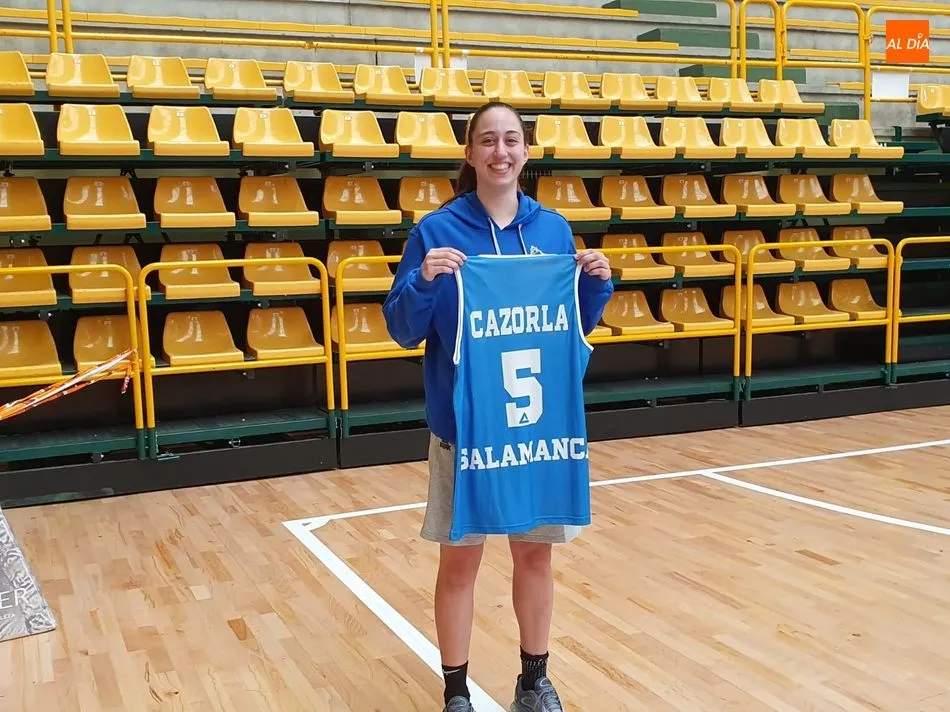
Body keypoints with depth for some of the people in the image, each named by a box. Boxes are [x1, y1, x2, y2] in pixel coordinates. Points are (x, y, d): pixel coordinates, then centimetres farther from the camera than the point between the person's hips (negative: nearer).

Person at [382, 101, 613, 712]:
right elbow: (404, 331, -6)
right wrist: (424, 281, -23)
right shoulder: (437, 231, -6)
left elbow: (578, 325, 11)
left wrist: (599, 282, -7)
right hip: (464, 422, -3)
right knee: (460, 560, 6)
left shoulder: (553, 228, 4)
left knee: (536, 552, 13)